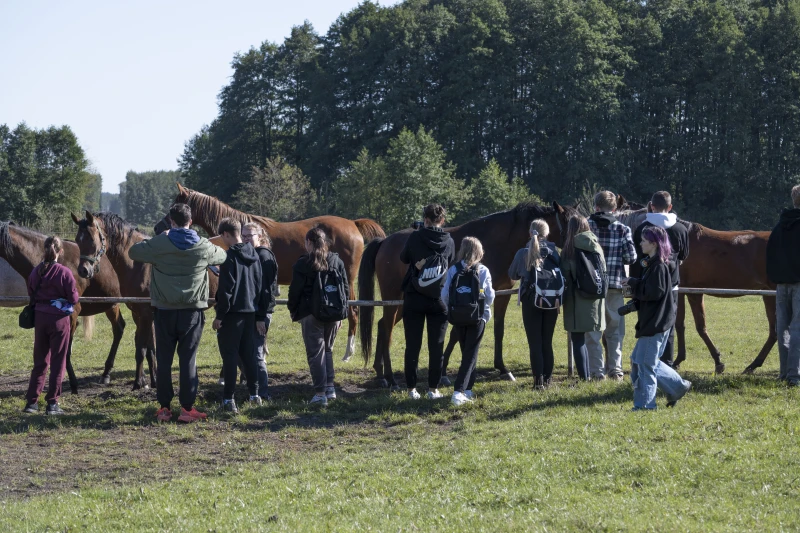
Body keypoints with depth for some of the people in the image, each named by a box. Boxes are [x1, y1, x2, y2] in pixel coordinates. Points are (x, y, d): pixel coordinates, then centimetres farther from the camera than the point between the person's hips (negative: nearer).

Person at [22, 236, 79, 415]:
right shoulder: (64, 273, -14)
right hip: (59, 318, -4)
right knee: (58, 362, 5)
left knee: (40, 361, 15)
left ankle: (32, 401, 13)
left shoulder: (36, 271, 0)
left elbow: (31, 295, 7)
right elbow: (74, 299, -11)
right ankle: (52, 403, 4)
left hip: (39, 317, 4)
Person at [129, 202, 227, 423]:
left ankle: (164, 407, 9)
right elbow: (221, 256, 17)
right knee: (188, 360, 3)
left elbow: (134, 252, 10)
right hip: (192, 311, 0)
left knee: (164, 359, 7)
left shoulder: (159, 244, -7)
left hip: (164, 310, 0)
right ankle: (187, 408, 3)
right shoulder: (203, 247, -3)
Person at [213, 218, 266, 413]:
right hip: (250, 312, 7)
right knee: (248, 353, 15)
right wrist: (260, 317, 17)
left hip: (232, 312, -7)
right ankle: (254, 394, 19)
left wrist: (219, 315, -11)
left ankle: (228, 399, -4)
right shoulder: (254, 255, 10)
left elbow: (225, 289, -17)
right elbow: (260, 287, 14)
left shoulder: (230, 256, -13)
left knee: (229, 355, -3)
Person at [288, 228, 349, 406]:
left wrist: (293, 311, 7)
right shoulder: (337, 262, 5)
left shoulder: (302, 264, -7)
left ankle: (320, 392, -3)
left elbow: (295, 291, -7)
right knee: (327, 349, 19)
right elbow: (346, 289, 8)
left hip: (311, 313, -4)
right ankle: (330, 388, 12)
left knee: (315, 352, 0)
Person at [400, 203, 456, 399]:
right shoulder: (449, 242, -1)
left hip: (414, 298, -1)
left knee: (412, 346, 6)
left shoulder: (415, 237, -7)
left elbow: (404, 258, 9)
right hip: (438, 300, 1)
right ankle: (433, 389, 8)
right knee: (436, 347, 7)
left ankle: (412, 389, 7)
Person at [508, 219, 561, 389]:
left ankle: (538, 380, -4)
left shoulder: (523, 253, -8)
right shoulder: (554, 252, -5)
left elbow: (512, 275, 4)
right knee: (547, 341, 13)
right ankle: (547, 378, 15)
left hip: (531, 302, -2)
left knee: (535, 343, 2)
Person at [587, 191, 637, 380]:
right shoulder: (623, 229, -3)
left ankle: (597, 371, 3)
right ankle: (615, 370, 10)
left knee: (593, 330, 6)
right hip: (615, 285, 1)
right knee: (615, 330, 12)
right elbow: (631, 257, -6)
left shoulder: (586, 227, -4)